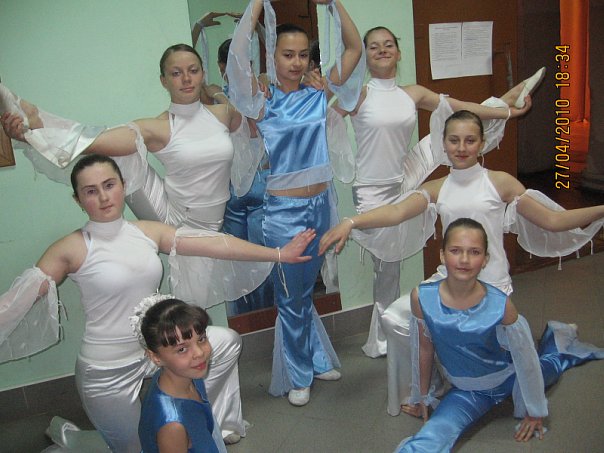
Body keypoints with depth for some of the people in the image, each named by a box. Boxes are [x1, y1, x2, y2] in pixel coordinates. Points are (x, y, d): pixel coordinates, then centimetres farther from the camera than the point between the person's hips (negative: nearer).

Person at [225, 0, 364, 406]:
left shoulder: (318, 97, 2)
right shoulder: (264, 104, -9)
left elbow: (354, 49, 2)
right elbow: (237, 58, -26)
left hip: (320, 205, 4)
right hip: (284, 210, -4)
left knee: (306, 290, 22)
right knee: (291, 297, 11)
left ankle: (317, 360, 39)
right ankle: (298, 375, 29)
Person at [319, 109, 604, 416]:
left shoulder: (500, 183, 1)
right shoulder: (436, 189, 5)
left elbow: (553, 220, 1)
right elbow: (397, 212, -14)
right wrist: (350, 222, -31)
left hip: (491, 285, -2)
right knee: (394, 319, -13)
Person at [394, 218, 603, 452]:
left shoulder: (500, 305, -30)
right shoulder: (421, 297, -26)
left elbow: (527, 360, -14)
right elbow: (423, 349, -9)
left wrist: (535, 412, -2)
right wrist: (421, 396, 5)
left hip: (509, 378, -1)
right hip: (466, 392, 1)